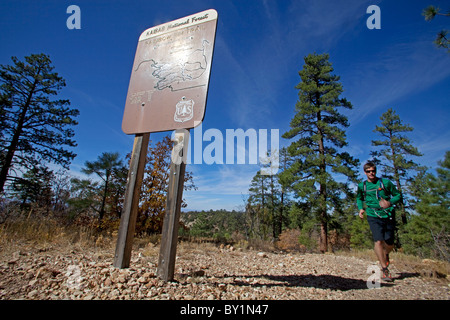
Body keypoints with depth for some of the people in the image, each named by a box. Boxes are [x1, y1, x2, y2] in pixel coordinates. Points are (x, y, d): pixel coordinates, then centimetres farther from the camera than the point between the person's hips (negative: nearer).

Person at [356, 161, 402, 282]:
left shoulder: (385, 182, -2)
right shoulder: (362, 186, 3)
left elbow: (398, 195, 7)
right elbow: (359, 198, 21)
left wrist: (390, 203, -13)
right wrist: (361, 208, 3)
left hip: (388, 216, 1)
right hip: (374, 217, 0)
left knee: (389, 244, 7)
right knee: (378, 241, -16)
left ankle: (385, 255, 43)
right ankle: (385, 269, -4)